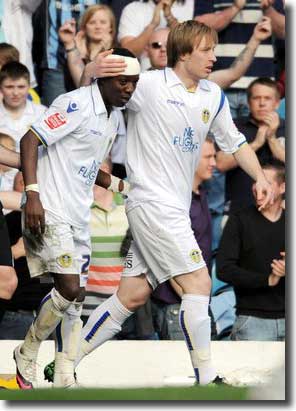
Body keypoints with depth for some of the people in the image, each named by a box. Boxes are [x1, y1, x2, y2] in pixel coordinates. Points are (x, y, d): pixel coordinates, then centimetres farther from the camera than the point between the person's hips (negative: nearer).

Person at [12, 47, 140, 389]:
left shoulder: (113, 117, 15)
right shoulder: (76, 105, -14)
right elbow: (30, 140, -19)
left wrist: (120, 185, 14)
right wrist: (32, 193, -28)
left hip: (77, 217, 9)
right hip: (49, 212, -9)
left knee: (74, 297, 7)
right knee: (69, 288, -17)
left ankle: (64, 380, 12)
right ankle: (26, 356, 2)